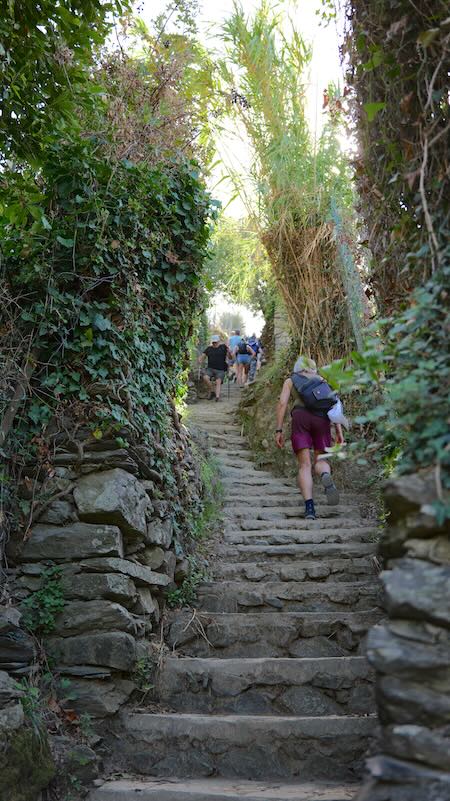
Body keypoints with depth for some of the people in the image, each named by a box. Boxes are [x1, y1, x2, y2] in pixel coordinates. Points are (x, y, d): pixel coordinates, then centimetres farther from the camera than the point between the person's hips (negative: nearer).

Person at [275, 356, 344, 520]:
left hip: (301, 416, -1)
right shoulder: (322, 381, 28)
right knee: (320, 460, 9)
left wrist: (278, 431, 5)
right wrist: (339, 432, 8)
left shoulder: (290, 380, 23)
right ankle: (326, 476, -29)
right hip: (322, 418, 1)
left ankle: (309, 506, -21)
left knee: (304, 465, -2)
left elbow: (282, 404, 8)